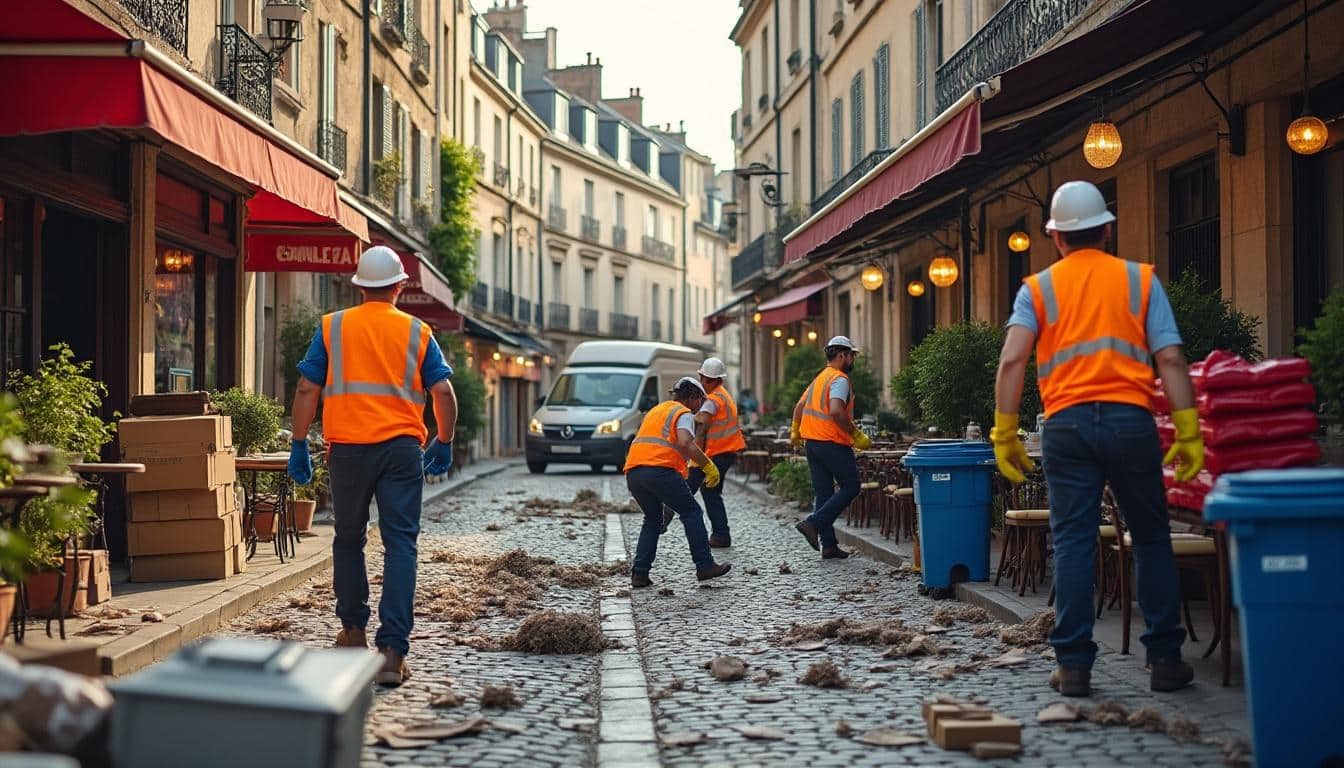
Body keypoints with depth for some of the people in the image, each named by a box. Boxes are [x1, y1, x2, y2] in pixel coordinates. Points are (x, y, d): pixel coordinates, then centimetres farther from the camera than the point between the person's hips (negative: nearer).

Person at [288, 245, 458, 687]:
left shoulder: (331, 327, 5)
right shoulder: (417, 332, 6)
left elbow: (307, 390, 2)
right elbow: (443, 393, 2)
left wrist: (299, 445, 8)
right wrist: (444, 444, 14)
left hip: (348, 448, 1)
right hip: (401, 449, -1)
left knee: (349, 539, 18)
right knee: (400, 543, -2)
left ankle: (353, 632, 27)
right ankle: (393, 650, -10)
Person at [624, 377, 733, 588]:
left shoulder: (656, 410, 30)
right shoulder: (685, 413, 5)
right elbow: (685, 443, -14)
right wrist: (708, 465, -9)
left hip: (632, 472, 7)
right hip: (660, 470, -7)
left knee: (653, 520, 21)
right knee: (692, 513, 7)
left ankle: (639, 573, 10)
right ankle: (705, 566, 4)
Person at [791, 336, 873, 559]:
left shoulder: (820, 378, 16)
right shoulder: (840, 379, -13)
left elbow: (800, 405, 22)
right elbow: (836, 411, -27)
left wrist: (794, 431, 33)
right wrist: (857, 435, -20)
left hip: (812, 442, 9)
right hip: (833, 443, -9)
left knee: (823, 492, 9)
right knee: (850, 487, 1)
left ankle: (828, 545, 10)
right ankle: (813, 523, -10)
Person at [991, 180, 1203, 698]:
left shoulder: (1037, 288, 10)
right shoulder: (1140, 280, 10)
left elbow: (1012, 359, -4)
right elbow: (1170, 359, 1)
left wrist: (1004, 433, -2)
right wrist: (1188, 432, 1)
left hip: (1067, 423, 0)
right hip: (1130, 421, 0)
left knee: (1072, 543, 3)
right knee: (1151, 539, 10)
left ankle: (1074, 665, 2)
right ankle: (1164, 659, 13)